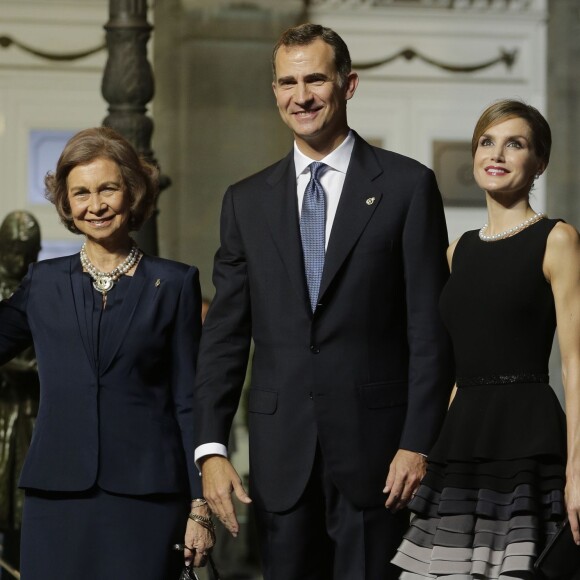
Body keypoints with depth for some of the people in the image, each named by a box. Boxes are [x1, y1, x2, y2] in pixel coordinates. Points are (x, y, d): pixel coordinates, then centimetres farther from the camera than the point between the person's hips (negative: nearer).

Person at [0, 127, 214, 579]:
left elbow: (189, 401, 4)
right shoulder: (44, 283, 12)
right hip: (57, 500, 2)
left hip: (147, 502, -2)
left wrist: (200, 507, -1)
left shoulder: (175, 284, 6)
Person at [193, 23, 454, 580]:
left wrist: (417, 443, -9)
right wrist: (211, 448, -1)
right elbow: (225, 335, 9)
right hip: (281, 453, 3)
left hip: (374, 445, -3)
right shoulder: (247, 201, 11)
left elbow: (431, 329, -2)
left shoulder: (407, 186, 1)